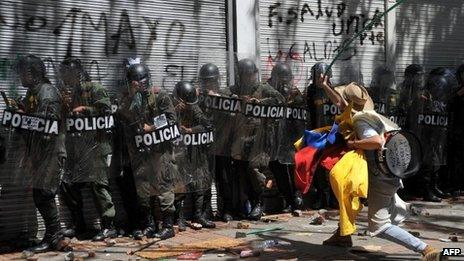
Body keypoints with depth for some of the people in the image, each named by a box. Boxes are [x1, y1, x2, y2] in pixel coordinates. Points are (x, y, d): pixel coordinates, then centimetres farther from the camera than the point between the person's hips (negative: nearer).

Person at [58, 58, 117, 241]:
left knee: (97, 184, -10)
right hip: (76, 148, 8)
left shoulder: (95, 89, -4)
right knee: (68, 185, 6)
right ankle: (78, 225, 18)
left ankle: (109, 227, -5)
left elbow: (106, 111, -14)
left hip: (95, 145, -8)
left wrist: (84, 109, -15)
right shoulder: (72, 94, 20)